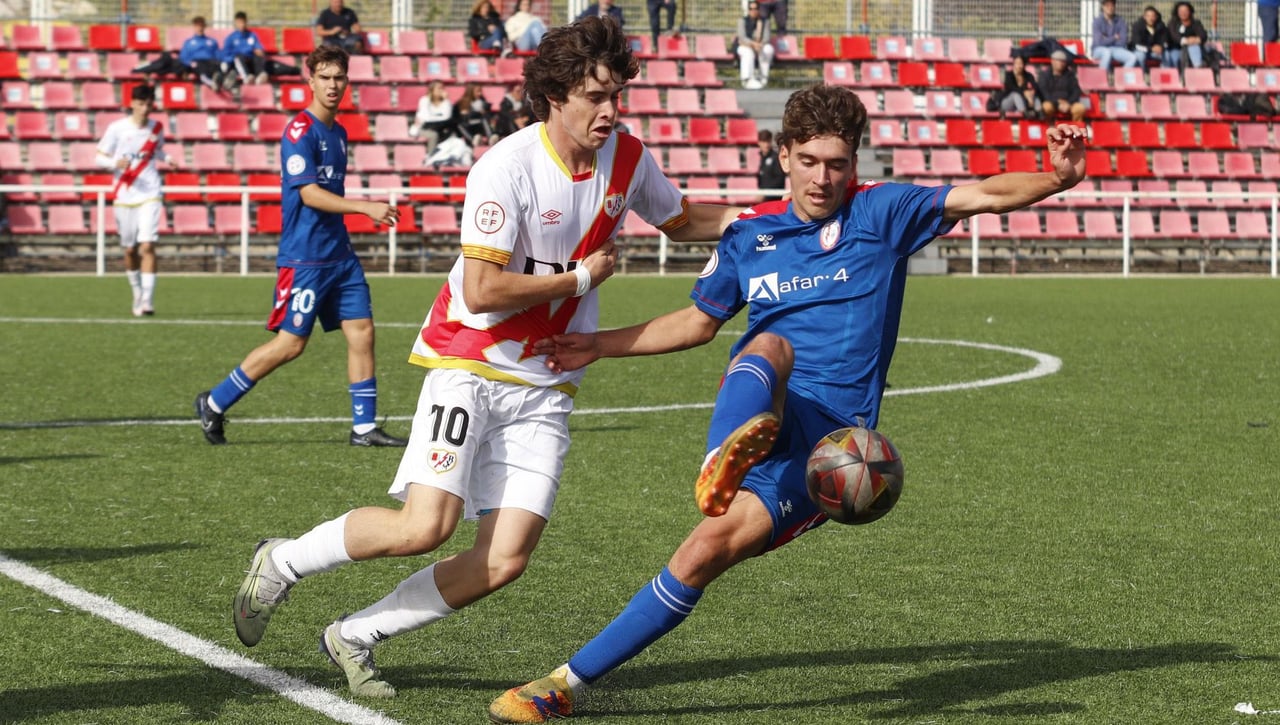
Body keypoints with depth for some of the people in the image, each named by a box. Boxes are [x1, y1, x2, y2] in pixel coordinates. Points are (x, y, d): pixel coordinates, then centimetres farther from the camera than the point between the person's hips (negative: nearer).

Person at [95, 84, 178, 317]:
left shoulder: (157, 128, 4)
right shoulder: (117, 128, -4)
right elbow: (99, 158, 0)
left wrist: (167, 159, 0)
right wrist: (115, 163, -21)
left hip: (149, 195, 0)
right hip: (124, 197, 0)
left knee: (147, 246, -14)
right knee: (130, 250, 9)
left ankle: (147, 300, -16)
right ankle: (137, 294, 30)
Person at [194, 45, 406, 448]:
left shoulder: (338, 132, 14)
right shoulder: (300, 131, -13)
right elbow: (309, 194, -21)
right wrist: (367, 208, -27)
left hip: (339, 255, 8)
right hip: (304, 258, -8)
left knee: (361, 331, 1)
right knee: (290, 344, -5)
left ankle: (364, 427, 6)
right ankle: (214, 404, 8)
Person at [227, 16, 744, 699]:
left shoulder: (627, 159, 1)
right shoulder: (507, 168, -19)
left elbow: (681, 220, 22)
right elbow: (482, 290, -23)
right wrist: (581, 276, -14)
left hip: (544, 387, 6)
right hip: (470, 365, -6)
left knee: (504, 561, -5)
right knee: (425, 526, -21)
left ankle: (355, 635, 12)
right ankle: (283, 562, 6)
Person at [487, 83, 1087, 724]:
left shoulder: (883, 214, 4)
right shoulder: (749, 235, 14)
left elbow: (983, 195, -7)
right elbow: (698, 322, 27)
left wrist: (1058, 178, -25)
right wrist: (598, 347, 22)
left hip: (830, 437, -2)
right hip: (753, 414, 2)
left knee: (708, 550, -19)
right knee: (770, 345, -34)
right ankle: (727, 457, -69)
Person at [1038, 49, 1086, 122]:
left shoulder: (1069, 74, 13)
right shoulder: (1045, 74, 4)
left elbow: (1076, 91, 6)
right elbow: (1043, 92, -6)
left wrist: (1069, 103, -13)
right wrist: (1057, 104, -19)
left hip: (1068, 103, 2)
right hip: (1051, 103, -2)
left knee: (1080, 108, -30)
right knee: (1047, 107, -38)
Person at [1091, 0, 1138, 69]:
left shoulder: (1120, 21, 2)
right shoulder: (1098, 21, -8)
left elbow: (1123, 41, -3)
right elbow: (1099, 42, -16)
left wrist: (1108, 40, -7)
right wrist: (1114, 38, -6)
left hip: (1115, 49, 4)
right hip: (1099, 50, -4)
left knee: (1133, 58, -23)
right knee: (1107, 53, -40)